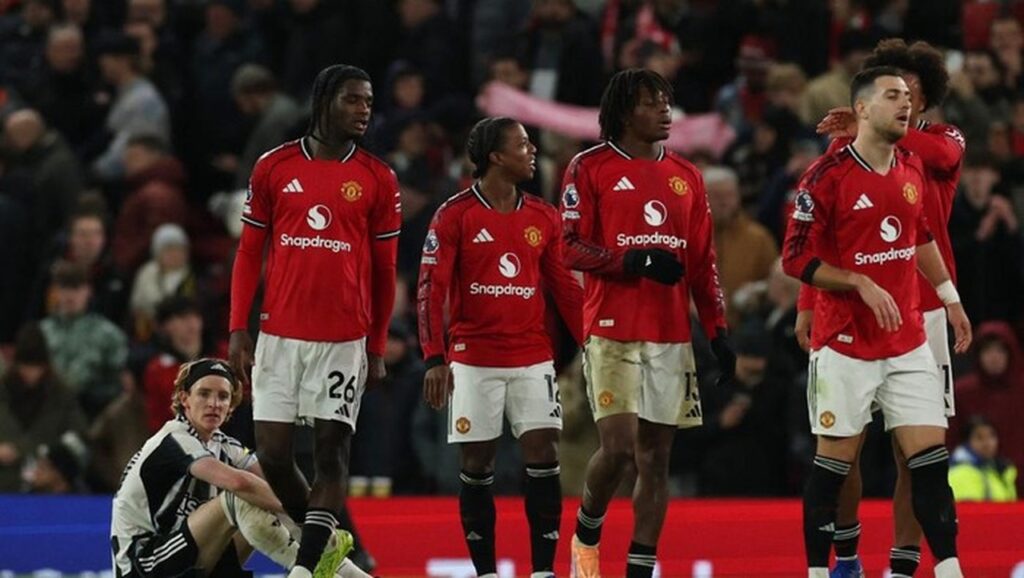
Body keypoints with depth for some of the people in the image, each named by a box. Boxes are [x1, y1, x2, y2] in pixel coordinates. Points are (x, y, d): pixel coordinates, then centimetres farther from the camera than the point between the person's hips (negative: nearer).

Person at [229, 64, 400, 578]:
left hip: (345, 338, -1)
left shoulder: (378, 179, 3)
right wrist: (238, 329, 2)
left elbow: (383, 270, 7)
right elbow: (249, 252, 9)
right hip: (279, 334, 1)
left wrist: (377, 348, 5)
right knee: (272, 452, 0)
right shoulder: (274, 167, 4)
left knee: (332, 451, -6)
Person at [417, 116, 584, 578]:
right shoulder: (455, 215, -4)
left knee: (543, 456, -6)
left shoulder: (544, 217, 9)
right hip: (473, 361, -3)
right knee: (476, 465, 1)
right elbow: (430, 290, -7)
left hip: (533, 360, 3)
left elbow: (565, 289, 12)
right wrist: (435, 360, -15)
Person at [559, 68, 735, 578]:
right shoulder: (591, 168, -1)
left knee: (655, 457, 2)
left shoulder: (685, 176, 14)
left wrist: (717, 330, 8)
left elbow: (703, 261, 15)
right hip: (612, 331, -5)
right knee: (619, 446, -14)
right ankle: (586, 535, 12)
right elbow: (572, 248, -6)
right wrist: (635, 261, -19)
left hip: (671, 335, 5)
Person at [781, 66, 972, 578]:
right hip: (845, 342, -5)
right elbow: (796, 258, -12)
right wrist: (862, 284, -19)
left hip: (908, 342, 5)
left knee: (930, 455, -1)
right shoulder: (827, 176, -12)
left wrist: (949, 297, 24)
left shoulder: (913, 170, 8)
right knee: (834, 459, 1)